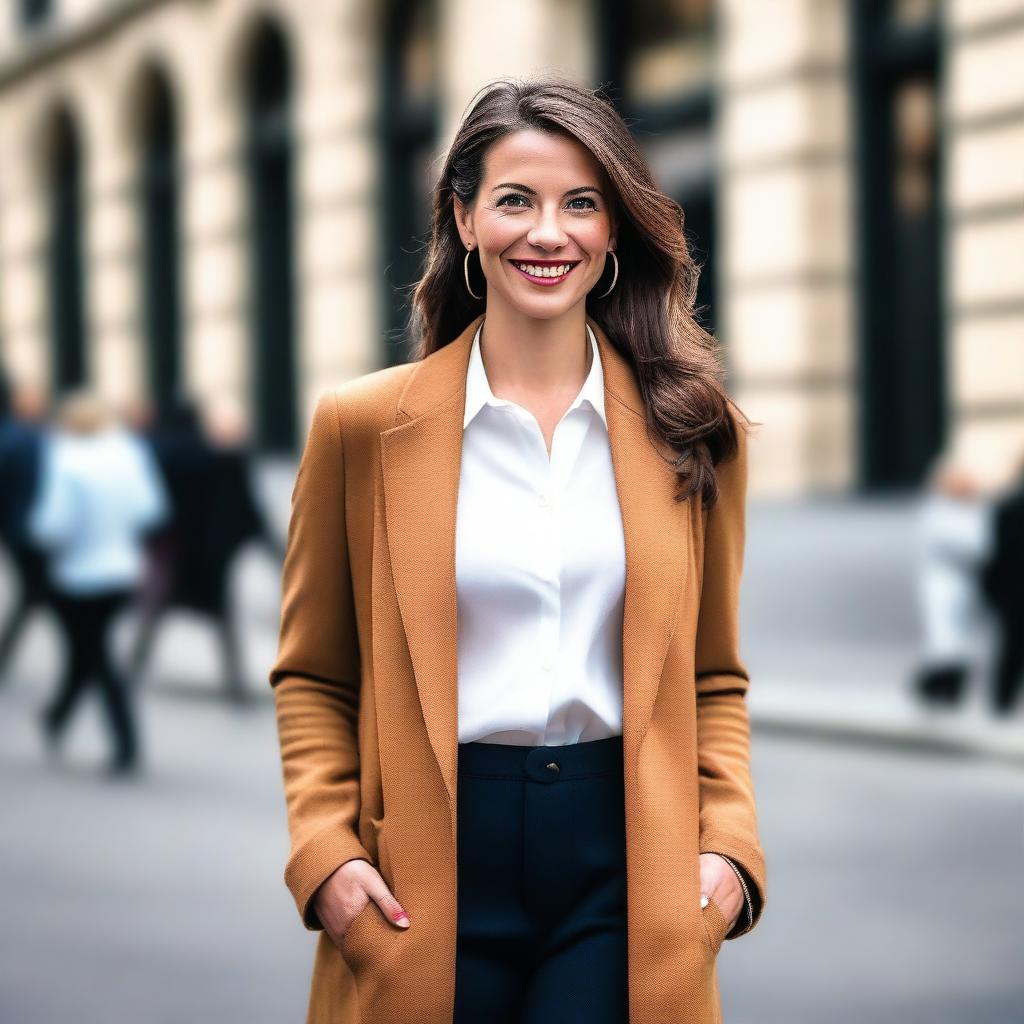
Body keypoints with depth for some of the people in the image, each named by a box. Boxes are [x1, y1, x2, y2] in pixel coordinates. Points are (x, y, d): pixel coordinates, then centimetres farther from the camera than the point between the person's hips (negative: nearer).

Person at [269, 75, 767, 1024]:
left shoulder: (690, 430, 6)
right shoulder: (362, 424, 2)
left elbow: (712, 678, 12)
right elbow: (312, 677, 8)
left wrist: (728, 843, -2)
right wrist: (325, 853, -5)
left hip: (625, 861, 1)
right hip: (438, 865, -1)